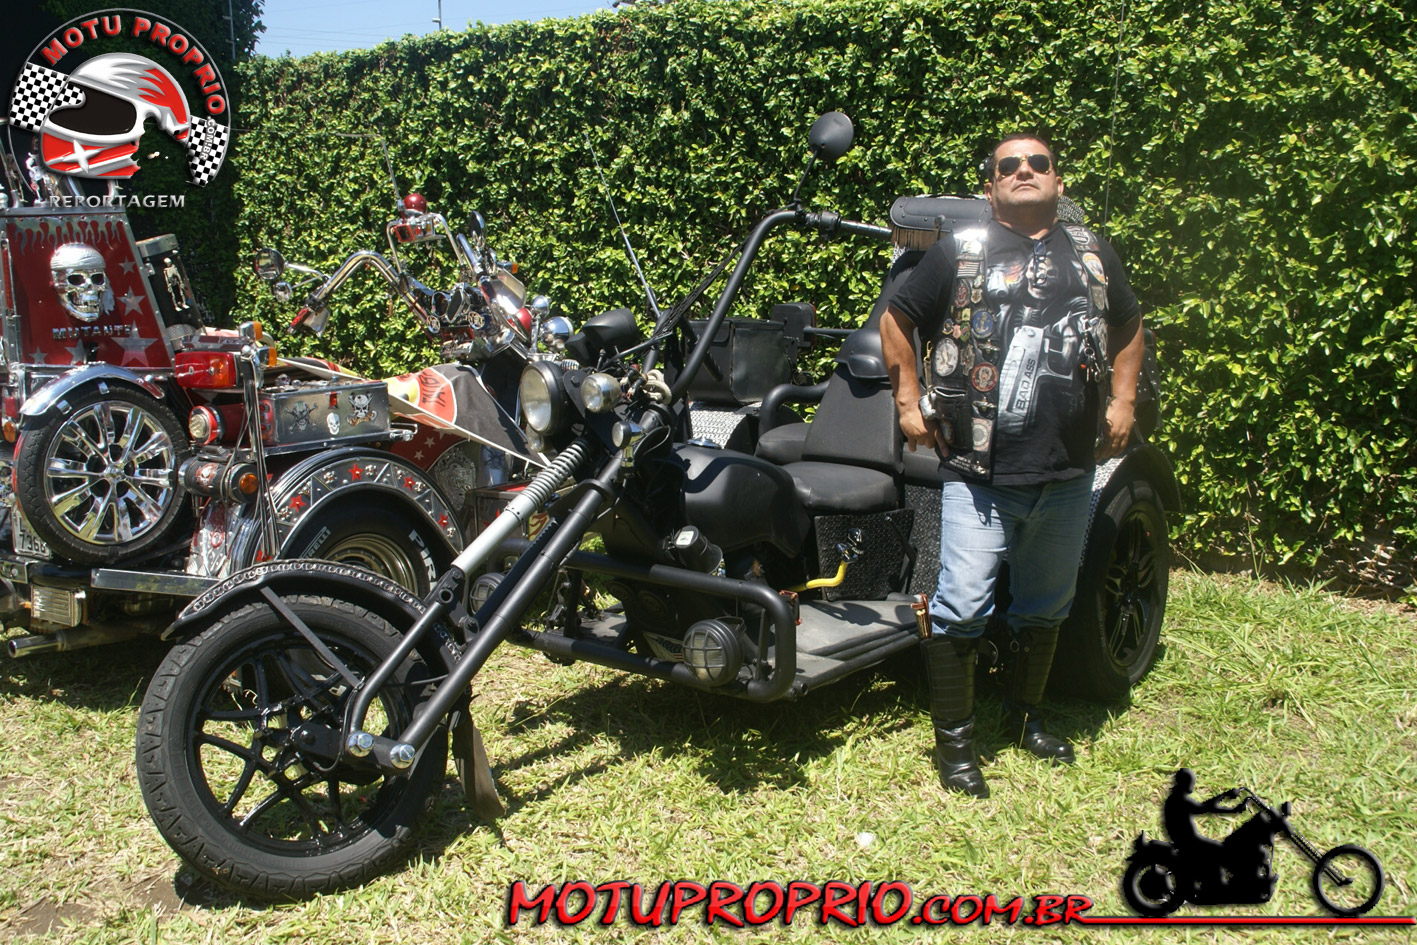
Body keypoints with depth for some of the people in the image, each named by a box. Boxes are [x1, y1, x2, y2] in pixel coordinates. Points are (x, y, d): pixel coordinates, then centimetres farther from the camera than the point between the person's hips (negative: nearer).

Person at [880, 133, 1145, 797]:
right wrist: (908, 401, 1)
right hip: (977, 473, -4)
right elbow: (896, 320, 10)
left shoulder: (1092, 255, 13)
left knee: (1045, 605, 17)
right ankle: (954, 742, 8)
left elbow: (1128, 326, 27)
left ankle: (1026, 714, 38)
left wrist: (1123, 401, 14)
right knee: (961, 607, -8)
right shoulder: (959, 252, 3)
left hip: (1068, 473, 4)